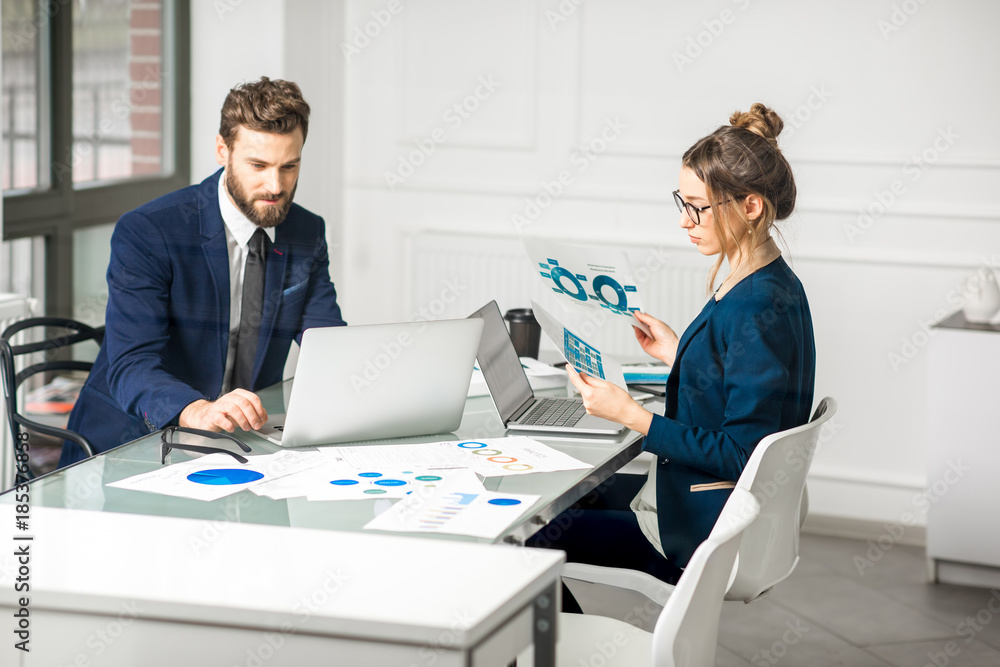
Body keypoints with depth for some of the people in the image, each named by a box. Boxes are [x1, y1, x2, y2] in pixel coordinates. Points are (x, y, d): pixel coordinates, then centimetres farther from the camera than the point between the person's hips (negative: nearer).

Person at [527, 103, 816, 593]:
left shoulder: (761, 309, -24)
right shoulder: (765, 286, 6)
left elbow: (742, 455, -25)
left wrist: (631, 415, -24)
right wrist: (678, 355, 16)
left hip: (706, 530, -10)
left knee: (523, 537, -6)